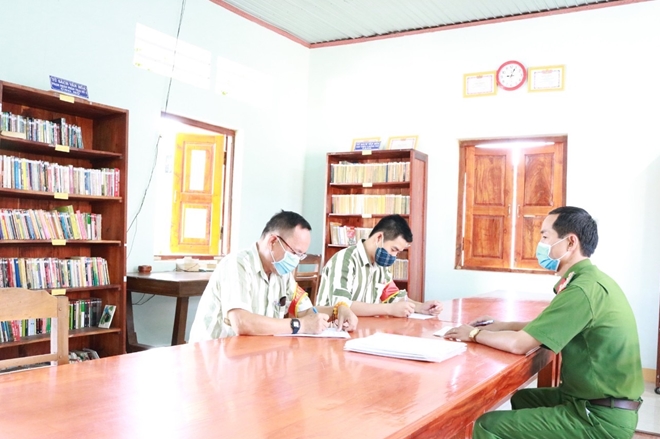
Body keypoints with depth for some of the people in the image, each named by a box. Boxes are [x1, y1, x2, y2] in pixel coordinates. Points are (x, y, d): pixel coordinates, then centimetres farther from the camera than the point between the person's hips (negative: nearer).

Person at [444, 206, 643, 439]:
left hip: (602, 418, -10)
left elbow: (519, 344, -22)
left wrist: (474, 334, -6)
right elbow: (546, 326, 20)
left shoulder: (584, 288, -23)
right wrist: (504, 325, 11)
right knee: (522, 397, 28)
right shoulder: (592, 280, 8)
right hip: (595, 402, 10)